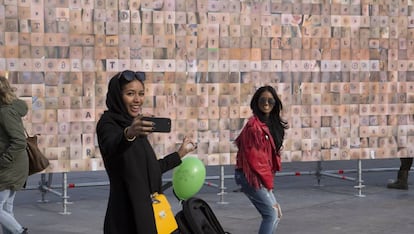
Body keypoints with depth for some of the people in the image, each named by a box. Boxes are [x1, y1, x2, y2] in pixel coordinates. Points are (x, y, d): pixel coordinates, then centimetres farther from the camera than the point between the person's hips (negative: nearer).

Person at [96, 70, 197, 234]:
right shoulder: (107, 123, -9)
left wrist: (181, 153, 31)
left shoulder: (135, 126, 14)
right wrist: (128, 133, -54)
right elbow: (111, 146, -33)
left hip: (146, 213, 8)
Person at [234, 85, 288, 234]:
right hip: (251, 177, -9)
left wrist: (268, 179, 5)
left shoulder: (271, 124, 10)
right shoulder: (254, 125, -18)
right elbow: (253, 157, -18)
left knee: (275, 214, 11)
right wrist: (267, 181, -10)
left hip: (261, 176, 9)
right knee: (271, 214, -9)